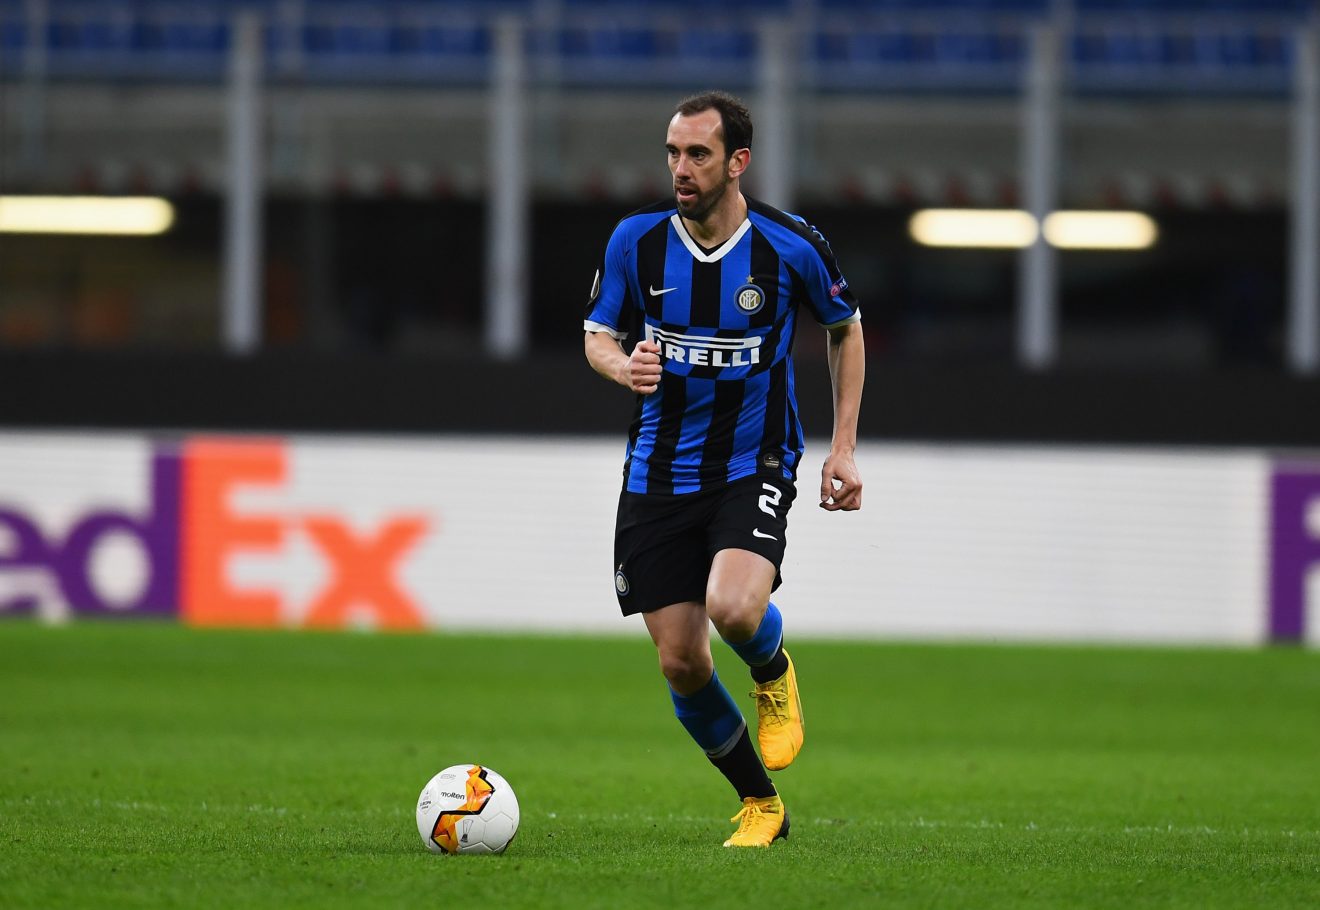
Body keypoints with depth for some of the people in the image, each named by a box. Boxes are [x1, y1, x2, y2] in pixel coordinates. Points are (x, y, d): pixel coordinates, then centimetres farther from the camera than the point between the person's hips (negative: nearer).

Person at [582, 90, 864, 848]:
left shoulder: (792, 247, -10)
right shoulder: (636, 240, -6)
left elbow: (846, 329, 8)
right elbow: (599, 335, 8)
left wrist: (844, 448, 3)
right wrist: (623, 366, -17)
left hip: (754, 466, -3)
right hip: (660, 469, 3)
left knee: (734, 609, -30)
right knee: (682, 665, -1)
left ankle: (775, 672, 8)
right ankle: (761, 804, 22)